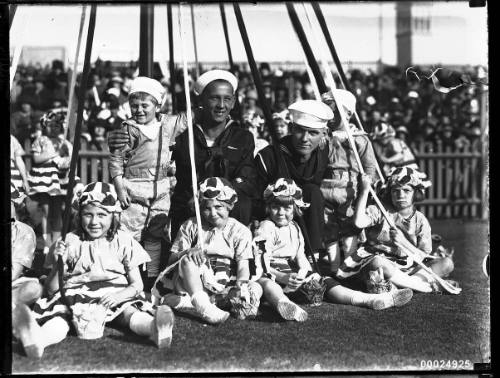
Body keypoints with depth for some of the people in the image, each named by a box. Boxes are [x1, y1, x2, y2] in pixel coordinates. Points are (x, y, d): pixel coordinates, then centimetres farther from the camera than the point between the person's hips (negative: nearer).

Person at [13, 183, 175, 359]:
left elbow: (137, 284, 6)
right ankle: (38, 339, -68)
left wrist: (120, 295, -17)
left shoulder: (123, 241, 8)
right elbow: (51, 290, 7)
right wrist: (58, 265, -14)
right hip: (78, 296, 0)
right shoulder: (70, 242, 7)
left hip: (116, 297, 1)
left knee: (129, 311, -34)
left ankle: (154, 327, -67)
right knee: (60, 313, -34)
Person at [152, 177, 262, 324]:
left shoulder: (240, 231, 5)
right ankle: (202, 305, -48)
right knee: (188, 260, -27)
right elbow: (172, 259, 3)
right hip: (193, 284, -1)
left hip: (224, 288, 1)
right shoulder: (190, 226, 7)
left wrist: (241, 281, -28)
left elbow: (243, 264, -5)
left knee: (255, 290, -27)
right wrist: (187, 252, -20)